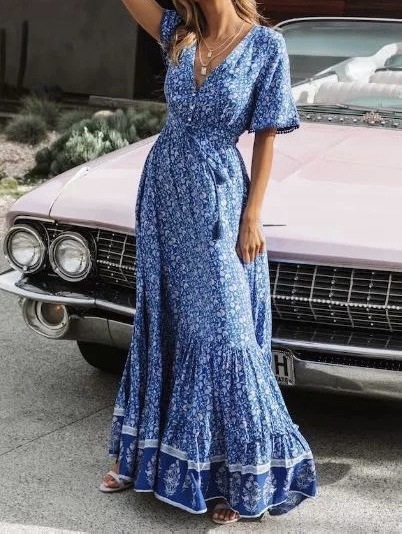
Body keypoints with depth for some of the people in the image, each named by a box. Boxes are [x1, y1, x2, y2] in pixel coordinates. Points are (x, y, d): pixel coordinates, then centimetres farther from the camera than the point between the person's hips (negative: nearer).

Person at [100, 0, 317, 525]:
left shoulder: (266, 45, -8)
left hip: (217, 199, -5)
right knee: (159, 323, 13)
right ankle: (144, 452, 27)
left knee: (220, 331, -1)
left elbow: (266, 137, -7)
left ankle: (243, 476, 12)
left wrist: (252, 219, -9)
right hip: (163, 187, 5)